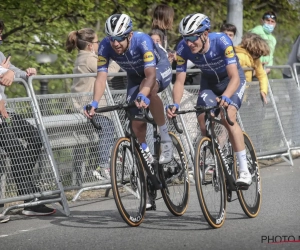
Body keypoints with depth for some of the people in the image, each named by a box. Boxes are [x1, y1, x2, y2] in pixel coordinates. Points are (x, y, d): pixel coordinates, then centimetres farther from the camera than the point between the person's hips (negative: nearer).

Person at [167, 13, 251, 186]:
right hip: (209, 82, 4)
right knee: (203, 122, -10)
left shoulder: (221, 41, -36)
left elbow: (235, 78, -39)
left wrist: (225, 98, -56)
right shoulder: (183, 49, -26)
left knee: (228, 117, -25)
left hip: (232, 79, -4)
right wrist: (176, 105, -38)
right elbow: (180, 81, -20)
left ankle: (244, 171, -24)